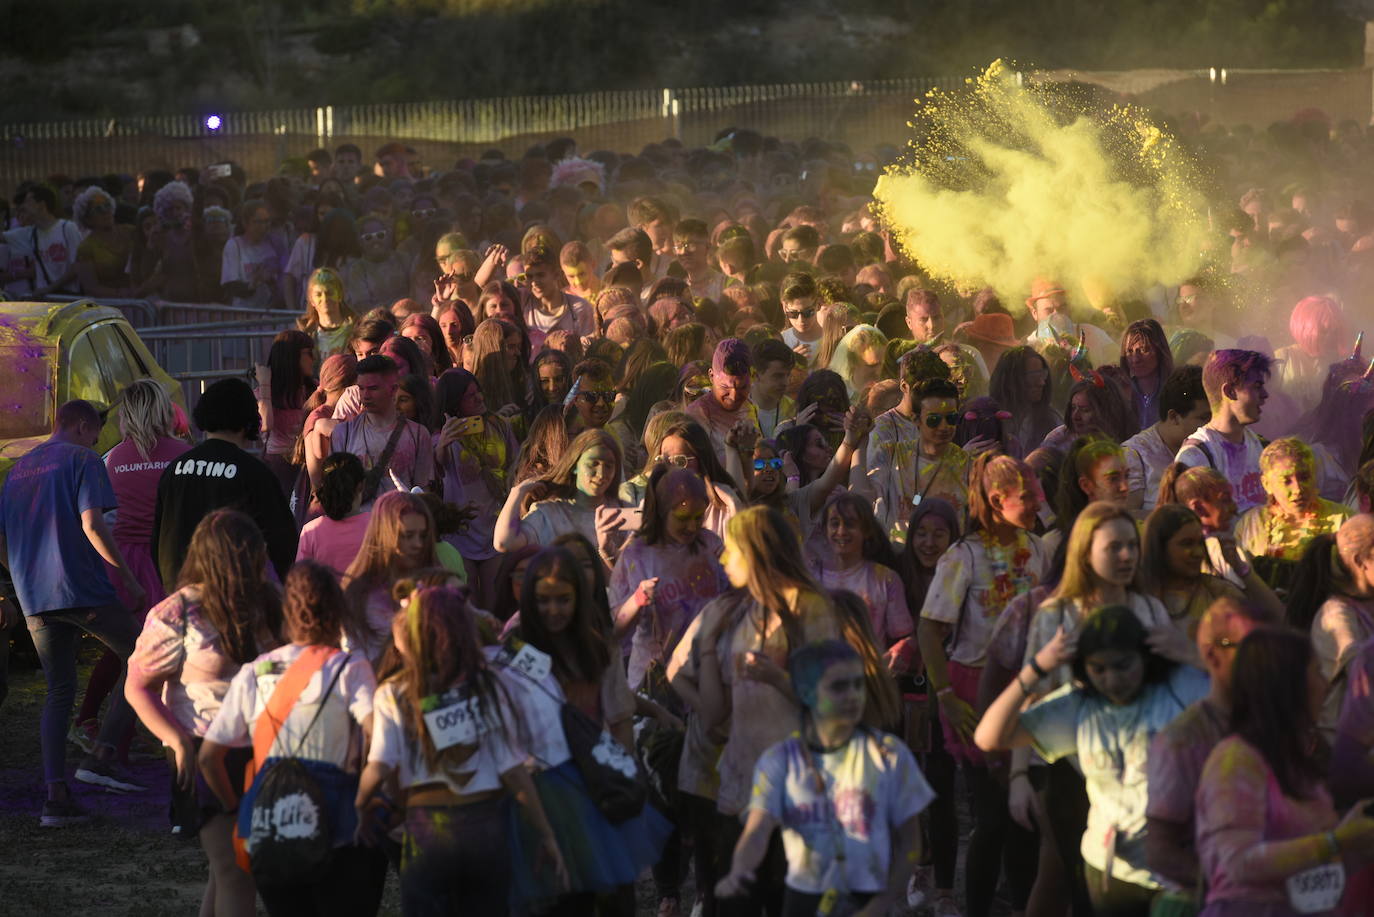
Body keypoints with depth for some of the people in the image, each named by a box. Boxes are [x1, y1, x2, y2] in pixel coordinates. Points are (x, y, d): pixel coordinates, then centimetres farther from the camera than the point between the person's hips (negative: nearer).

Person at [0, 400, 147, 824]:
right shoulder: (83, 460, -2)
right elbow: (92, 524, -15)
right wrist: (128, 578, -8)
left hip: (34, 598, 6)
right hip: (83, 588, -6)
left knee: (59, 692, 9)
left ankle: (56, 796, -2)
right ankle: (101, 757, -5)